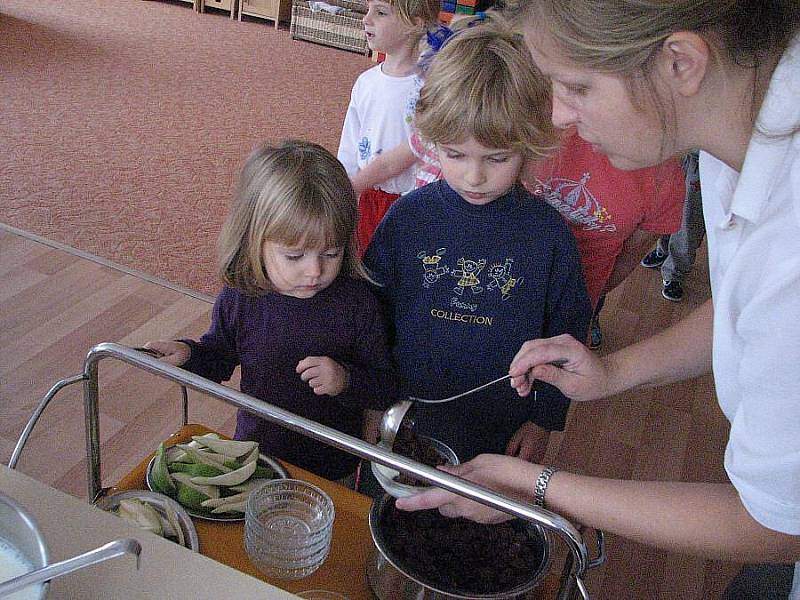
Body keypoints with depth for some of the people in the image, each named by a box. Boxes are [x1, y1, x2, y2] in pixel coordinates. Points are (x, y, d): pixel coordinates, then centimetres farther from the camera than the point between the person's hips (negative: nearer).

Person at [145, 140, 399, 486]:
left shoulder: (357, 301, -22)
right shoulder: (239, 299, -15)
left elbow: (387, 389, -15)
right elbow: (220, 357, 6)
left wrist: (345, 380, -33)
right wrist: (187, 354, -14)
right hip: (255, 454, 2)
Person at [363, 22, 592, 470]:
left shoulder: (548, 232, -14)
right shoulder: (408, 216, -12)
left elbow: (565, 333, -2)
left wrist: (544, 420, 1)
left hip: (502, 436, -1)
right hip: (403, 425, 2)